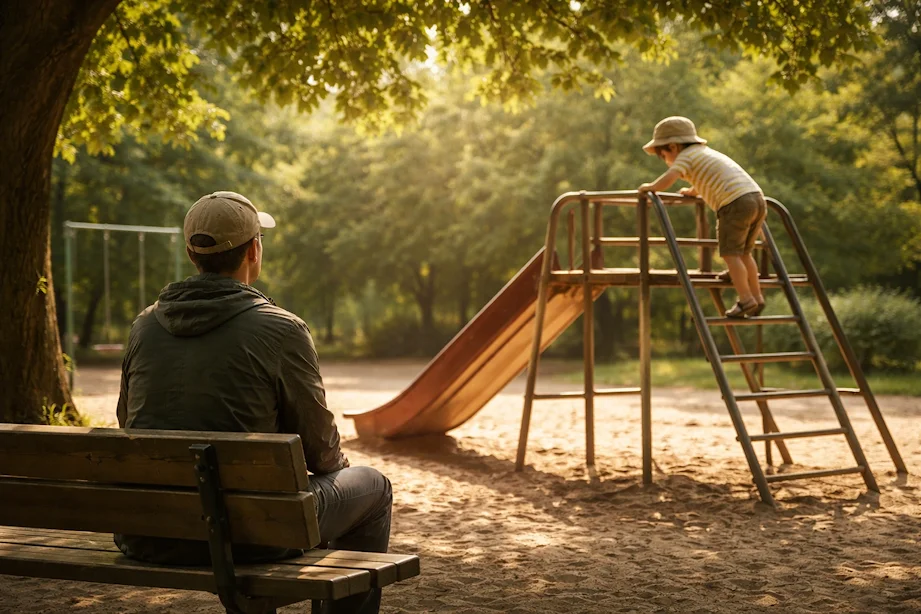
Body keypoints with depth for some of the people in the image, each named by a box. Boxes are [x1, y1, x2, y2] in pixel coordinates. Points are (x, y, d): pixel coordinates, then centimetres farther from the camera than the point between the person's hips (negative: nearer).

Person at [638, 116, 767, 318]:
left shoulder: (686, 156, 5)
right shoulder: (707, 153, 32)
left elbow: (666, 181, -11)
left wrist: (650, 187, 5)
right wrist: (691, 191, 53)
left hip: (736, 203, -9)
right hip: (758, 198, 9)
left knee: (730, 253, -4)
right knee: (743, 253, 19)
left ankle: (745, 300, -10)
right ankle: (757, 297, 20)